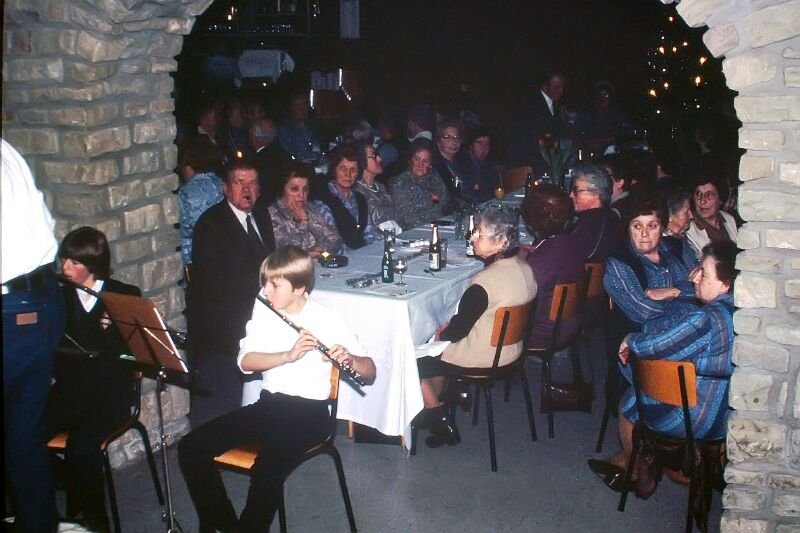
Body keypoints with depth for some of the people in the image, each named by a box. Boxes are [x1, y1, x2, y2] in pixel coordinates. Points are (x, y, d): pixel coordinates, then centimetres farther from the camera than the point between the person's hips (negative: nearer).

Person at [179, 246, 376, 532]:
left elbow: (370, 371, -6)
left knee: (266, 470, -33)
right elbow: (245, 361, -7)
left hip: (308, 412, -5)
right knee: (191, 447, -10)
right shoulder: (263, 310, 4)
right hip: (268, 404, 5)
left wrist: (350, 359, -29)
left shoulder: (328, 321, -8)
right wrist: (289, 355, -23)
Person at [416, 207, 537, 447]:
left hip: (482, 358, -9)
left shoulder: (485, 281, -30)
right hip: (510, 348, 9)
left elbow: (458, 330, -21)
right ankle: (434, 413, 31)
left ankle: (442, 424, 21)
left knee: (412, 361, 9)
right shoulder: (523, 267, -4)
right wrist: (450, 326, 7)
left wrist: (440, 334, 1)